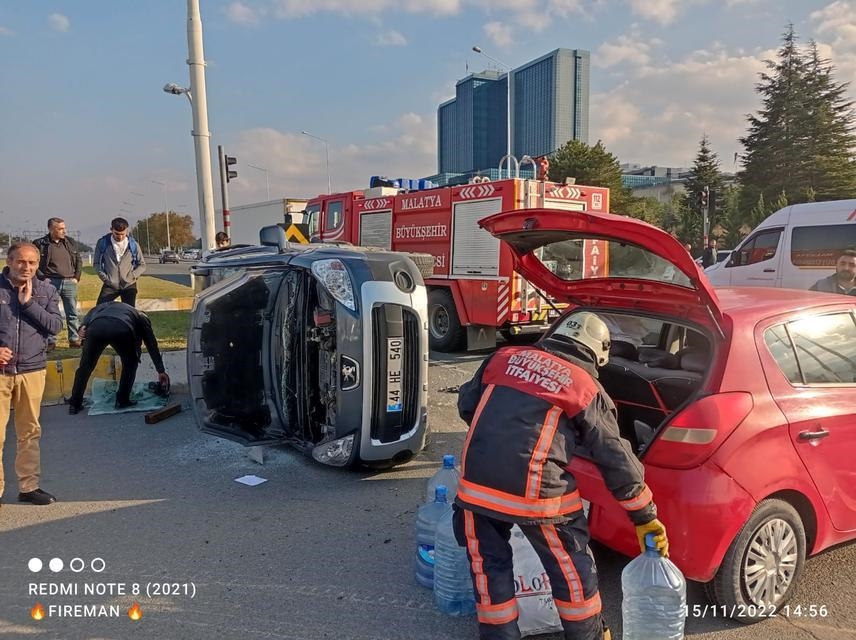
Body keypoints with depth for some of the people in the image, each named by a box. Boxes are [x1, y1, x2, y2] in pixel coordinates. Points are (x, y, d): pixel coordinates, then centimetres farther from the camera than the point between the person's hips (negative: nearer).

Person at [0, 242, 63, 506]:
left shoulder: (46, 290, 5)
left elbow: (56, 325, -4)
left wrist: (29, 303, -12)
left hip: (32, 370, 2)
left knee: (30, 432, 10)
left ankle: (28, 486, 21)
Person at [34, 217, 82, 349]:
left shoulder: (71, 243, 9)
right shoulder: (40, 244, -2)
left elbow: (78, 261, 15)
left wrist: (77, 277, 7)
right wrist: (42, 278, -7)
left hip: (70, 282, 3)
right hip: (50, 283, -3)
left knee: (72, 313, 5)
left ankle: (74, 339, 12)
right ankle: (50, 341, 8)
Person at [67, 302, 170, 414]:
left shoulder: (109, 305, 46)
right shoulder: (142, 318, 37)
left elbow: (92, 312, 25)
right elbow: (152, 345, 35)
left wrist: (84, 326, 9)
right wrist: (161, 371, 37)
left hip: (96, 326, 2)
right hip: (122, 329, -2)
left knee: (85, 366, 20)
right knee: (130, 363, 24)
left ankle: (74, 404, 26)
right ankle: (122, 400, 22)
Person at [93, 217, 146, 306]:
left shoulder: (133, 244, -1)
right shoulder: (103, 242, -1)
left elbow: (142, 265, 7)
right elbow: (96, 263, 8)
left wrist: (133, 276, -6)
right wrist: (104, 277, -4)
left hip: (129, 285, 0)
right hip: (110, 285, 0)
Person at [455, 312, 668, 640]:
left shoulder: (505, 356, 12)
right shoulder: (587, 389, 3)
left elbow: (466, 405, 18)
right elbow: (616, 459, 6)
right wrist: (645, 517, 15)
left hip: (477, 480, 3)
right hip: (535, 492, -2)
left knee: (490, 566, 21)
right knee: (571, 567, 21)